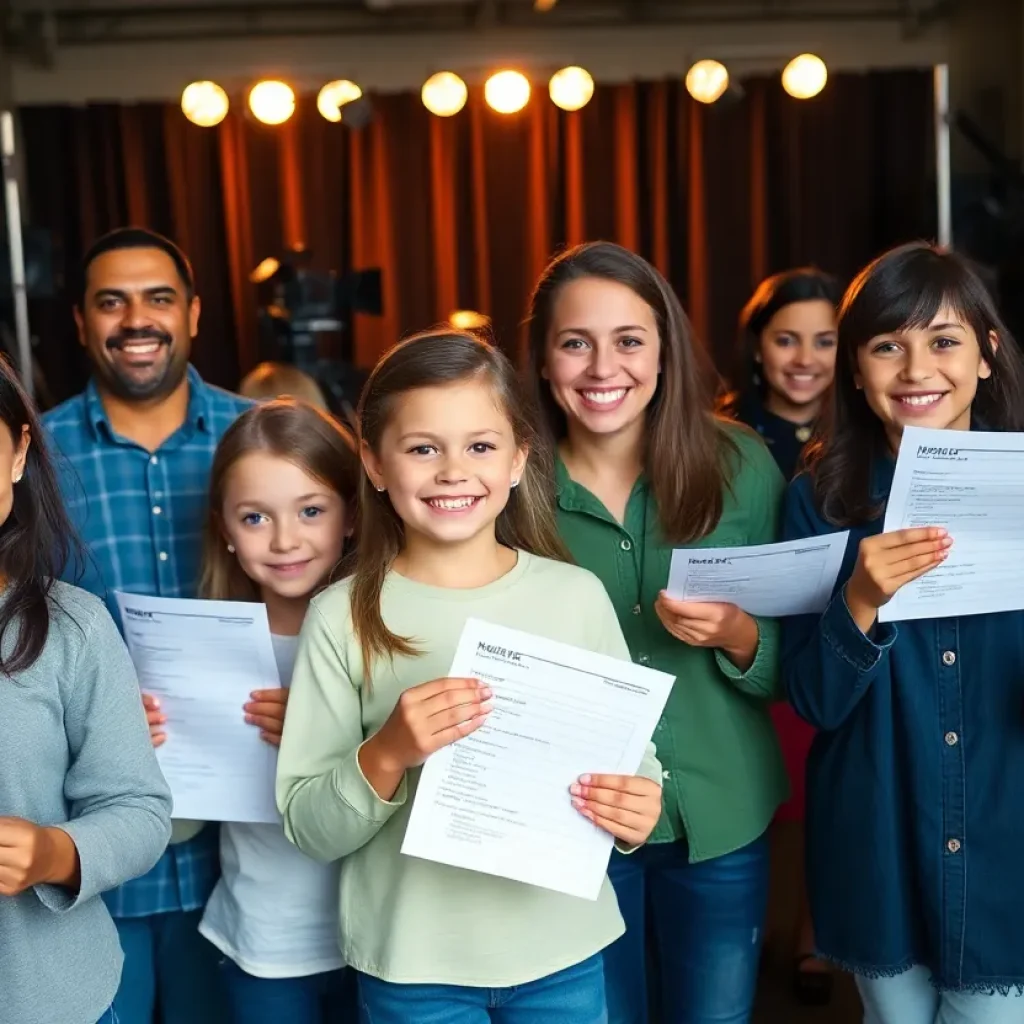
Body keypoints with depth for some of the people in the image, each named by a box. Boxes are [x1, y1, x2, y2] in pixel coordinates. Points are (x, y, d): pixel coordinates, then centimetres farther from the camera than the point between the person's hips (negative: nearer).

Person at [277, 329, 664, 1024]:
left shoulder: (577, 596, -5)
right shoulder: (343, 617, -9)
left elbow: (636, 756, 3)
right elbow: (310, 830, -7)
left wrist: (638, 812, -17)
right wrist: (385, 755, -23)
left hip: (562, 951, 1)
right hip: (412, 966, -1)